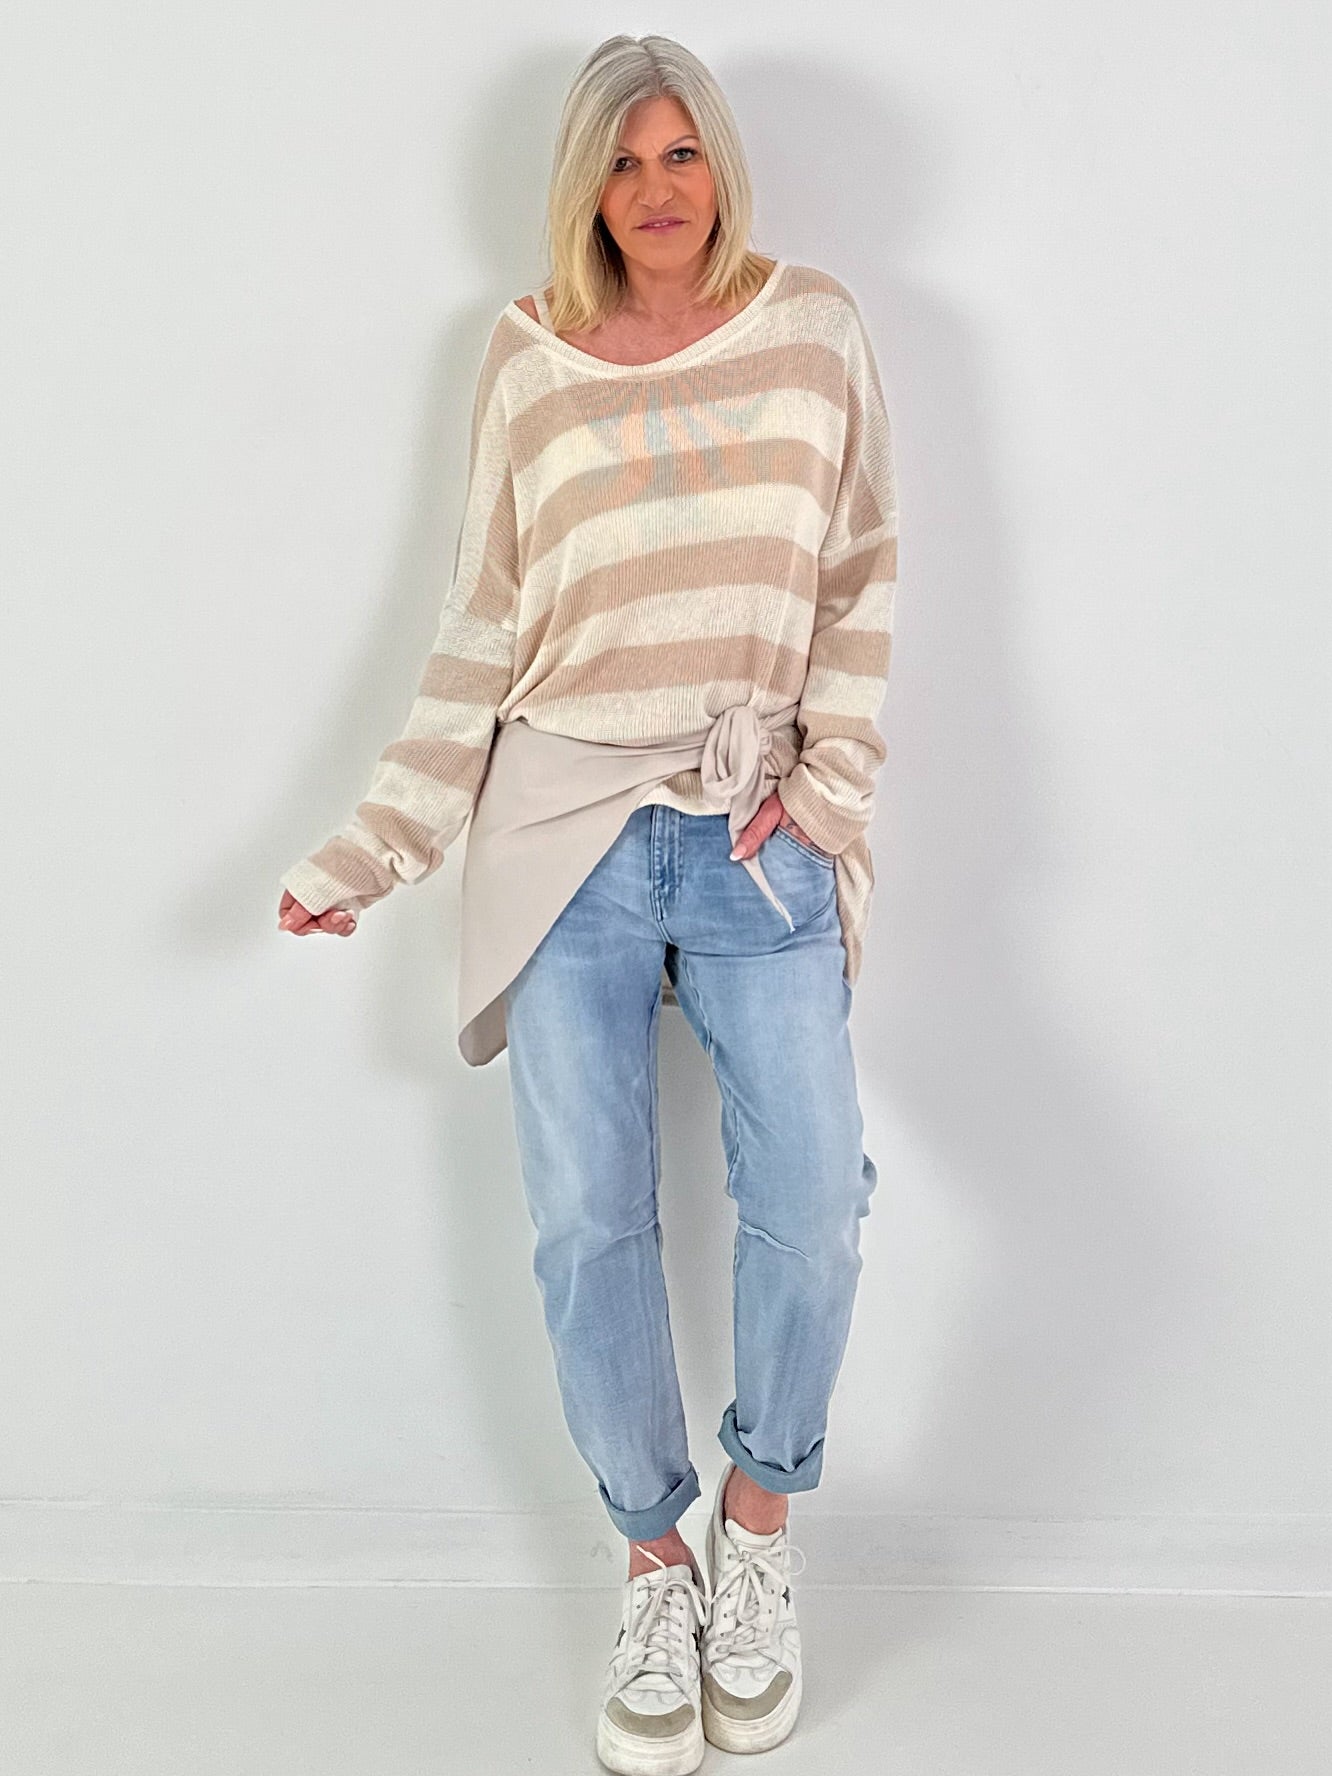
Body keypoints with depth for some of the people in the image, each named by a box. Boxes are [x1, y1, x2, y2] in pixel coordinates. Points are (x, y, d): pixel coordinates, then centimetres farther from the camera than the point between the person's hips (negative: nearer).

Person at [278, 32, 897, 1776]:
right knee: (586, 1224, -2)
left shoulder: (815, 325, 9)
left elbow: (863, 583, 10)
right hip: (567, 828, 1)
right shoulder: (528, 359, 9)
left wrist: (830, 781, -1)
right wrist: (381, 839, 4)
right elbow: (482, 628, 9)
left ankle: (758, 1522, 14)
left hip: (760, 844, 0)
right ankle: (652, 1565, 20)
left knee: (814, 1200, -14)